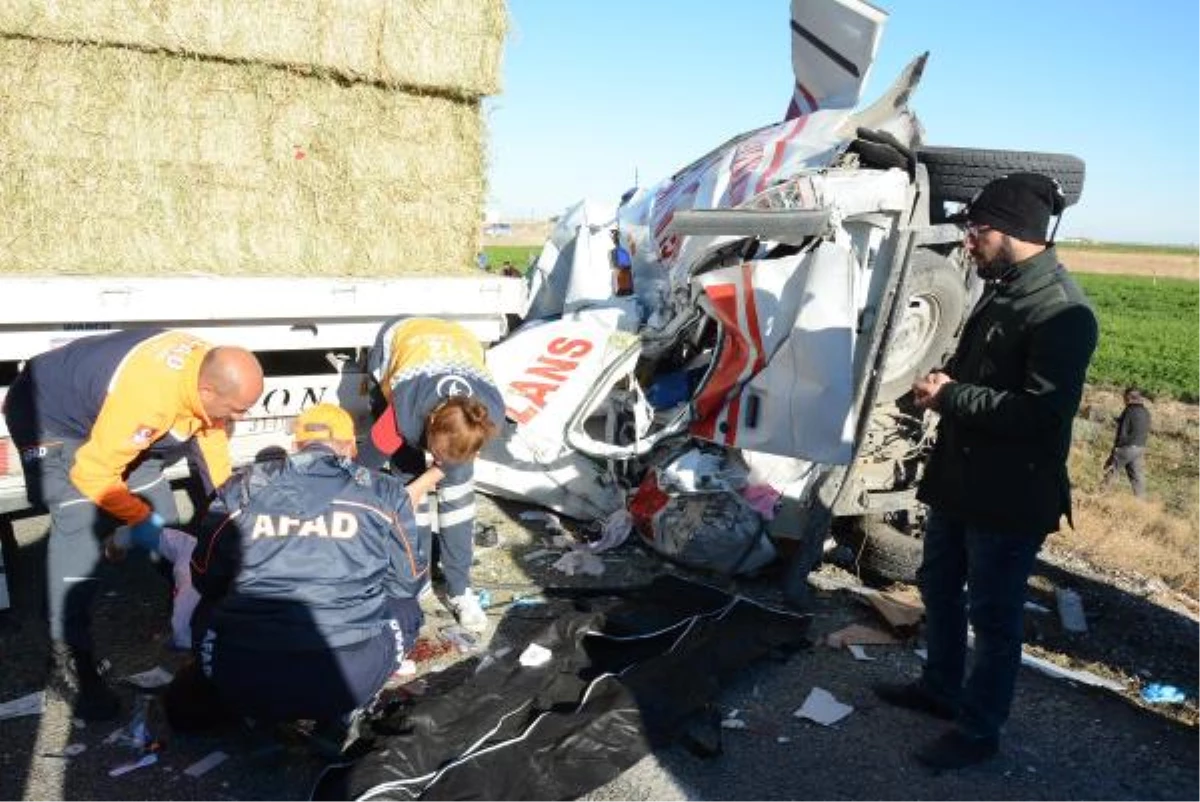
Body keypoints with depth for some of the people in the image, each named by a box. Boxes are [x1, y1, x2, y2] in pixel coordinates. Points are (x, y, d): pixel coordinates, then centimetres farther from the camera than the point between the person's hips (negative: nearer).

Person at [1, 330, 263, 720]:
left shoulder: (212, 369, -19)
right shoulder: (146, 398, -43)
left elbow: (211, 433, -1)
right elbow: (92, 473, -33)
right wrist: (141, 519, -20)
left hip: (98, 404, 8)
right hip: (48, 412, -8)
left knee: (162, 512, 7)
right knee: (83, 527, -21)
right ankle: (68, 661, -11)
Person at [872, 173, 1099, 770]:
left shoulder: (1061, 310, -20)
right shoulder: (1002, 291, 10)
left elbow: (1042, 411, -28)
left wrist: (950, 397, -20)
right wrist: (942, 382, 1)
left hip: (1010, 497, -9)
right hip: (960, 478, 10)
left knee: (993, 617, 6)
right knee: (939, 587, 22)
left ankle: (978, 730, 24)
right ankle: (941, 688, 42)